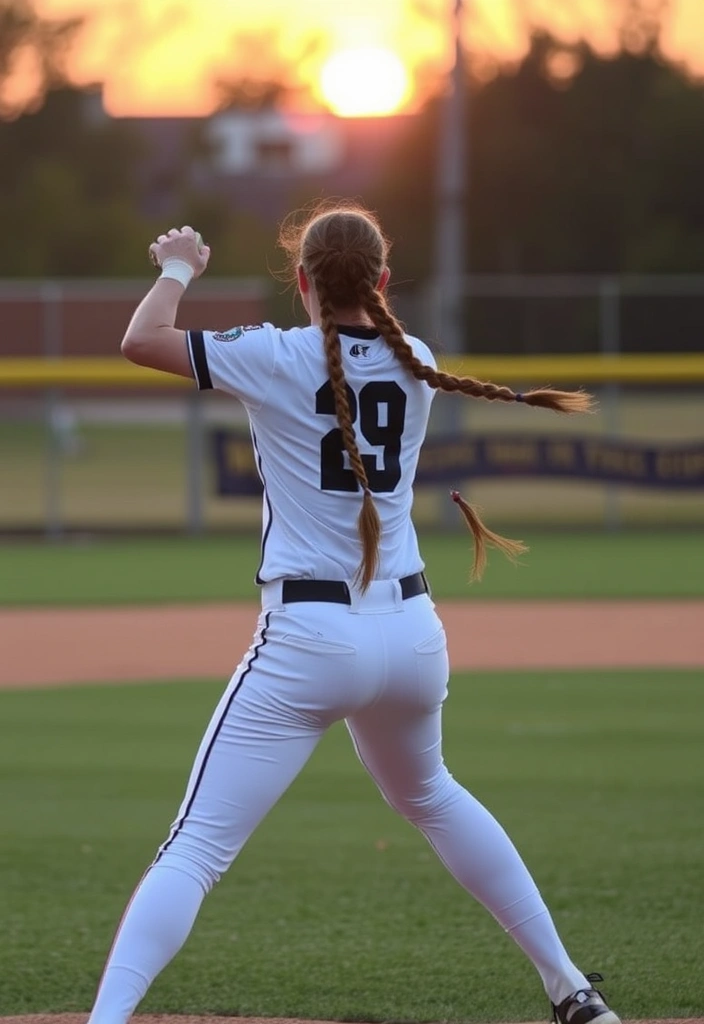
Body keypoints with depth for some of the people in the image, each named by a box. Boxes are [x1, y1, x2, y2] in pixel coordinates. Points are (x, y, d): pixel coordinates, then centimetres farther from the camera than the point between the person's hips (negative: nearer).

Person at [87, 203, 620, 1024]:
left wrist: (178, 269, 10)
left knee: (195, 849, -7)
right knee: (426, 796, 32)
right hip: (411, 634, 5)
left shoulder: (277, 359, -8)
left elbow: (141, 341, -7)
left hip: (307, 641, -5)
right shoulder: (414, 364, 7)